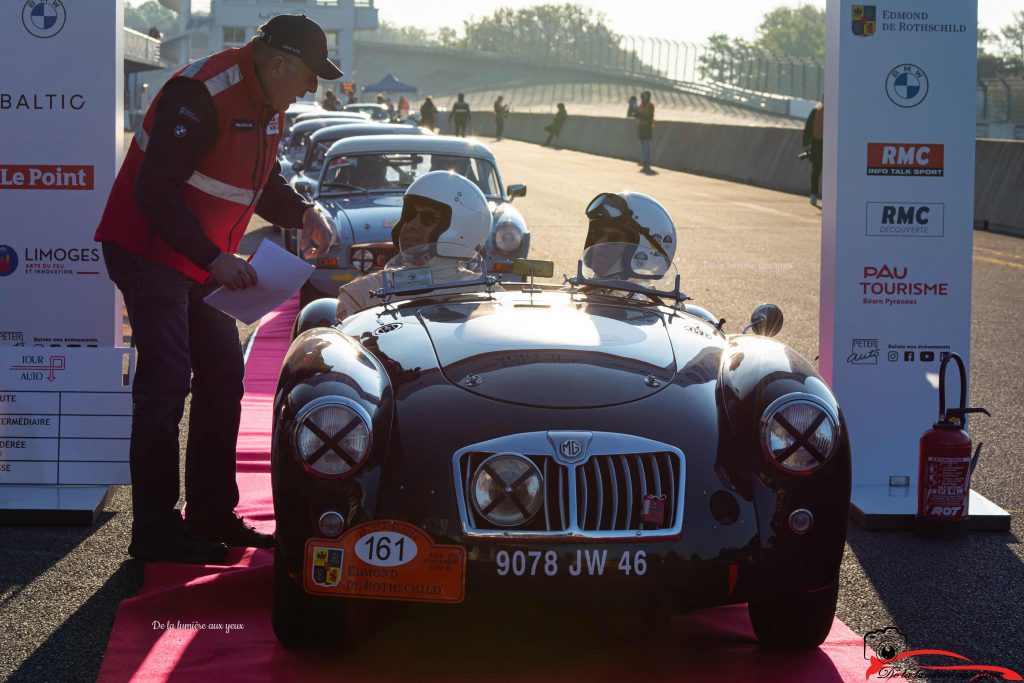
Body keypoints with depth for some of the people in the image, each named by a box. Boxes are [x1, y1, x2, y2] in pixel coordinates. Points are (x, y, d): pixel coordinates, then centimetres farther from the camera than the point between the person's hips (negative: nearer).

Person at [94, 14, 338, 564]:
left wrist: (303, 215, 1)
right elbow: (154, 190, -28)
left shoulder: (268, 102, 6)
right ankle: (155, 530, -5)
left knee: (222, 378, 11)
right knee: (165, 385, -11)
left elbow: (262, 180, 21)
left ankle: (212, 515, 20)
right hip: (149, 250, -10)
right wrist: (214, 259, -31)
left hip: (203, 261, 10)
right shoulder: (202, 93, -25)